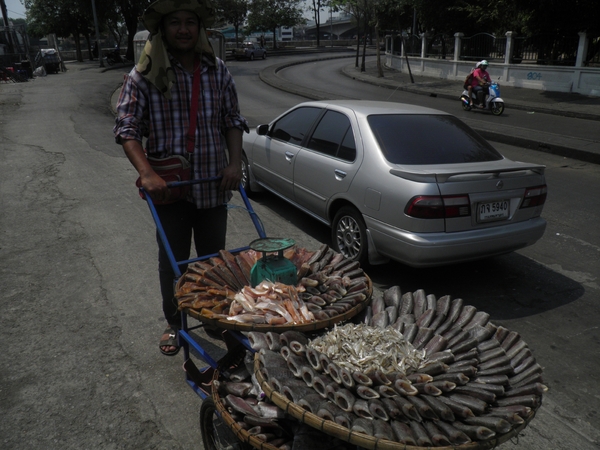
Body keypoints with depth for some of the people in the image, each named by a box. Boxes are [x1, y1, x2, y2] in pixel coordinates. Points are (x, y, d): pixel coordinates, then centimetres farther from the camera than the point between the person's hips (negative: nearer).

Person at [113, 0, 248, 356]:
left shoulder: (218, 70, 3)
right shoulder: (145, 74, -6)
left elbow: (233, 120, 8)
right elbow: (127, 126, -10)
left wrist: (234, 162, -7)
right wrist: (146, 173, -23)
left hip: (213, 185, 2)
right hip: (169, 187, -2)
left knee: (214, 258, 14)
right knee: (173, 261, 11)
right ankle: (174, 324, 31)